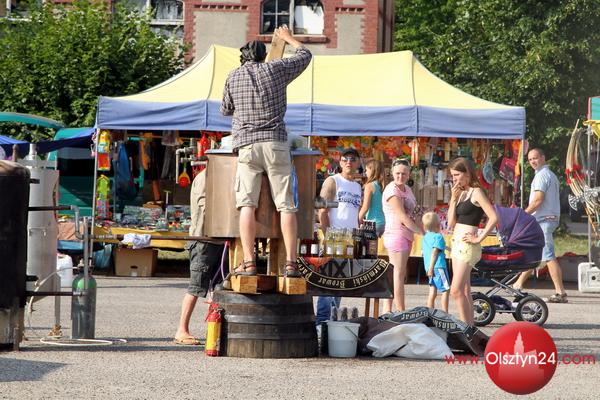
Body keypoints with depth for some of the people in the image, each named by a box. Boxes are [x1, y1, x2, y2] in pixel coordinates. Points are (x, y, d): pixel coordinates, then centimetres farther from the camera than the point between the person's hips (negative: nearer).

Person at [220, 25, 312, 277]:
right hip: (275, 143, 0)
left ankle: (248, 263, -14)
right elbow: (305, 55, 24)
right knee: (286, 205, 0)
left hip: (246, 145, 0)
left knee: (247, 204, -4)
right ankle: (290, 262, -6)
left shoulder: (233, 77, 11)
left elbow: (225, 110, 24)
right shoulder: (276, 69, 8)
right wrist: (289, 39, 42)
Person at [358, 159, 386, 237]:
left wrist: (359, 220, 0)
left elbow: (365, 207, -11)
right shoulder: (382, 186, 8)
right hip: (384, 222, 6)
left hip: (373, 222, -6)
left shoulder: (370, 186, -8)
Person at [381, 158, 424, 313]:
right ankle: (401, 312, -5)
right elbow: (403, 217, -17)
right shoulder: (392, 190, -13)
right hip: (396, 235, -9)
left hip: (407, 235, 9)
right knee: (399, 274, -7)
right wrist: (422, 231, -10)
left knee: (395, 275, 10)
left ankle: (386, 311, 13)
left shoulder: (407, 189, 16)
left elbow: (412, 214, 22)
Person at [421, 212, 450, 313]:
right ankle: (445, 313, -6)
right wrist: (431, 268, -19)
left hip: (429, 268, 8)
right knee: (446, 290, -2)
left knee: (432, 292, 9)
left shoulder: (425, 238, 16)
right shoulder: (438, 237, -8)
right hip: (438, 266, -8)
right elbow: (434, 252, -15)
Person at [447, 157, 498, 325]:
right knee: (464, 290, 9)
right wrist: (453, 199, 3)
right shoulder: (461, 193, 15)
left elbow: (494, 218, -19)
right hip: (456, 244, 9)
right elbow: (451, 223, 11)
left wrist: (479, 238, -17)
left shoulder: (476, 192, -10)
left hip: (467, 246, -9)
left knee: (456, 291, -14)